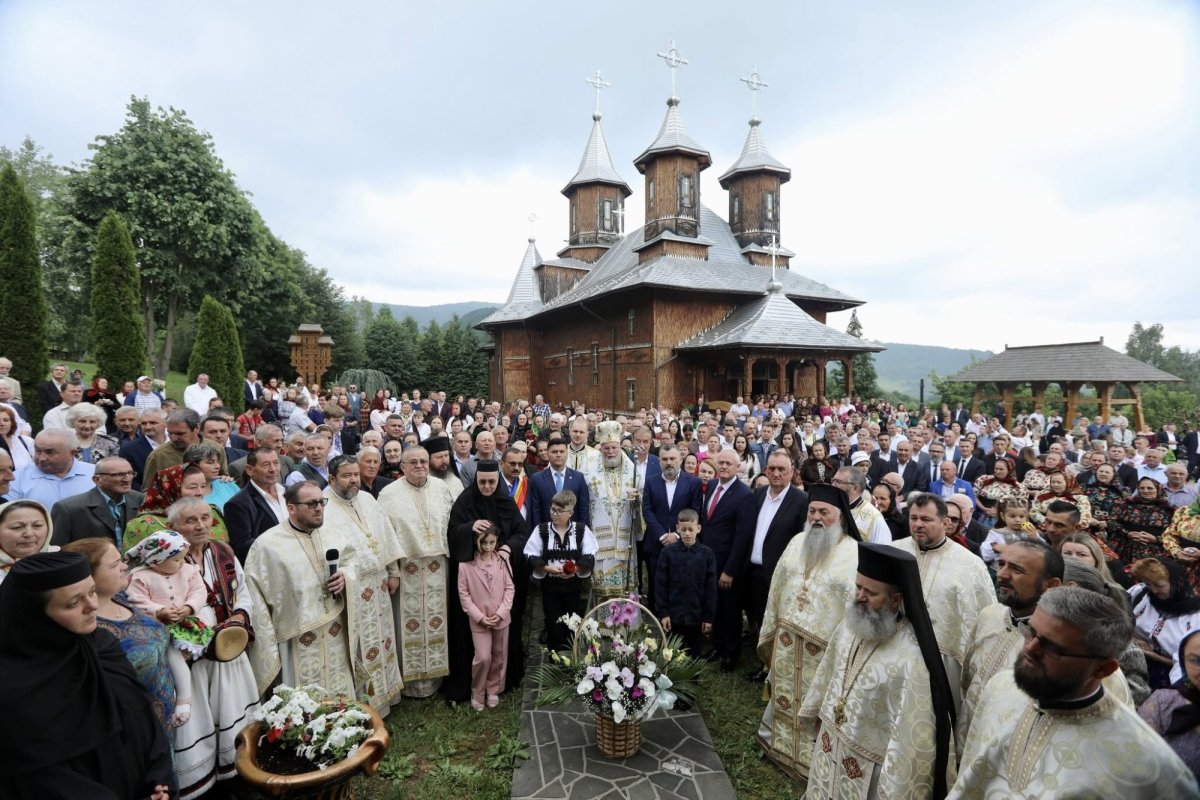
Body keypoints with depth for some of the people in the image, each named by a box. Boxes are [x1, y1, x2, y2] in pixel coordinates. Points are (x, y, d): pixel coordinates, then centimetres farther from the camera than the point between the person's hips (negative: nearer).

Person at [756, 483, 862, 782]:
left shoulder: (855, 553, -14)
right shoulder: (796, 542, 2)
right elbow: (777, 589, 8)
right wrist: (769, 632, 11)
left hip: (826, 647, -5)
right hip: (787, 640, 5)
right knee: (784, 697, 21)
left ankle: (810, 760, 32)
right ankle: (778, 745, 43)